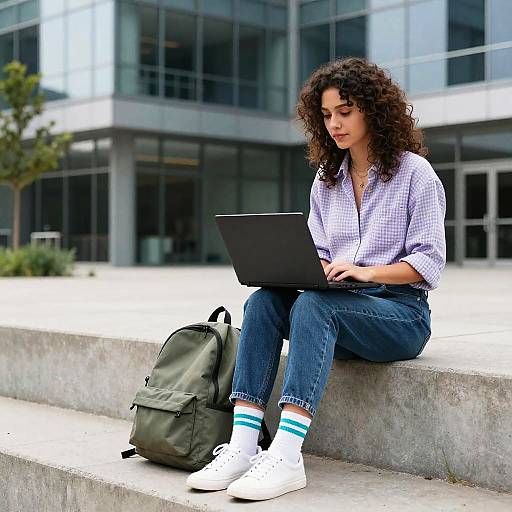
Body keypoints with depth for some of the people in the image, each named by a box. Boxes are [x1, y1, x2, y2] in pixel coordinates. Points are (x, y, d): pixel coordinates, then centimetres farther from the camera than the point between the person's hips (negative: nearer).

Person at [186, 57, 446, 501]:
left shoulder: (414, 172, -1)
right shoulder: (327, 179, 17)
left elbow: (429, 261, -8)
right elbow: (318, 255, 14)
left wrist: (366, 271, -23)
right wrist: (293, 265, -9)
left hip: (402, 311, -5)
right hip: (338, 305, 5)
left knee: (313, 305, -35)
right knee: (264, 301, -24)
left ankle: (286, 457, -43)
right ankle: (242, 446, -33)